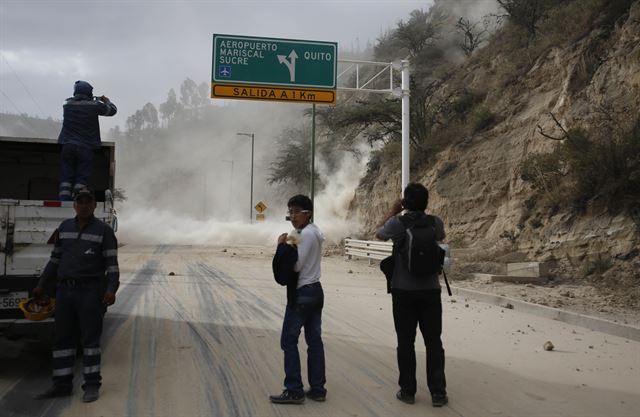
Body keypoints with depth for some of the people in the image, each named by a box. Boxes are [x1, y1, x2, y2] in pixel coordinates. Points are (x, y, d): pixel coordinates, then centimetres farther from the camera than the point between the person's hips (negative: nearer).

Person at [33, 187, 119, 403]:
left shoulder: (104, 230, -4)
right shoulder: (64, 227, 10)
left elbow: (112, 264, -8)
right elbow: (55, 259, 17)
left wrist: (111, 289, -19)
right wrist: (41, 285, 16)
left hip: (90, 290, -5)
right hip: (65, 290, 5)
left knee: (90, 337, -1)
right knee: (63, 337, 8)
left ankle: (91, 385, 6)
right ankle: (62, 385, 16)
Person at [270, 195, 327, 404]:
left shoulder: (305, 234, -16)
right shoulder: (315, 232, 14)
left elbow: (296, 265, -19)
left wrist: (282, 246, -10)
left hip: (303, 293, -10)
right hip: (315, 291, 10)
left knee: (289, 340, -2)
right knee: (315, 340, 10)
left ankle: (294, 391, 2)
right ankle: (317, 389, 15)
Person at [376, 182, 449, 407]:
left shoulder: (397, 223, -10)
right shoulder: (435, 223, -2)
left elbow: (379, 234, 13)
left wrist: (393, 211, 22)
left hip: (403, 292, -2)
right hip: (430, 291, 2)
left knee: (406, 342, 7)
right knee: (433, 342, 6)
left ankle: (407, 391, 14)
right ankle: (438, 393, 9)